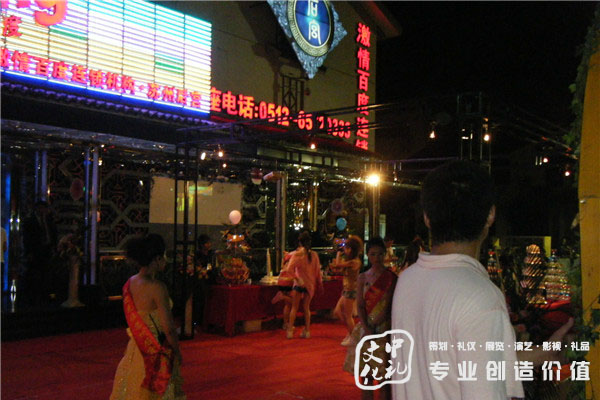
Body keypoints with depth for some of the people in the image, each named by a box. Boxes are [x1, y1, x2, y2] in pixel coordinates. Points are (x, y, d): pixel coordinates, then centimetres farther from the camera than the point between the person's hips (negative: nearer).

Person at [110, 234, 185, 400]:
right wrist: (177, 351, -8)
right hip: (155, 353, -7)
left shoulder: (130, 283, 0)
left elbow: (132, 319, 10)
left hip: (135, 347, 7)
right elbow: (168, 328, -22)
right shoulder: (157, 287, -22)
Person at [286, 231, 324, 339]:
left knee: (294, 307, 9)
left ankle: (290, 330, 7)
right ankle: (306, 331, 14)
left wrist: (296, 278, -11)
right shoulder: (314, 254, -3)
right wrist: (319, 284, 9)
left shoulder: (297, 254, -10)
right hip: (310, 284, 3)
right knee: (306, 308, 14)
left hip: (299, 284, -2)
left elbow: (290, 269, -19)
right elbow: (318, 271, 2)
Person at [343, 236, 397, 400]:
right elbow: (360, 305, 1)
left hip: (385, 329, -3)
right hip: (365, 329, 3)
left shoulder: (391, 278, -2)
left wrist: (373, 326, -13)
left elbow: (388, 307, -6)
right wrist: (366, 328, -13)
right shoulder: (362, 278, 7)